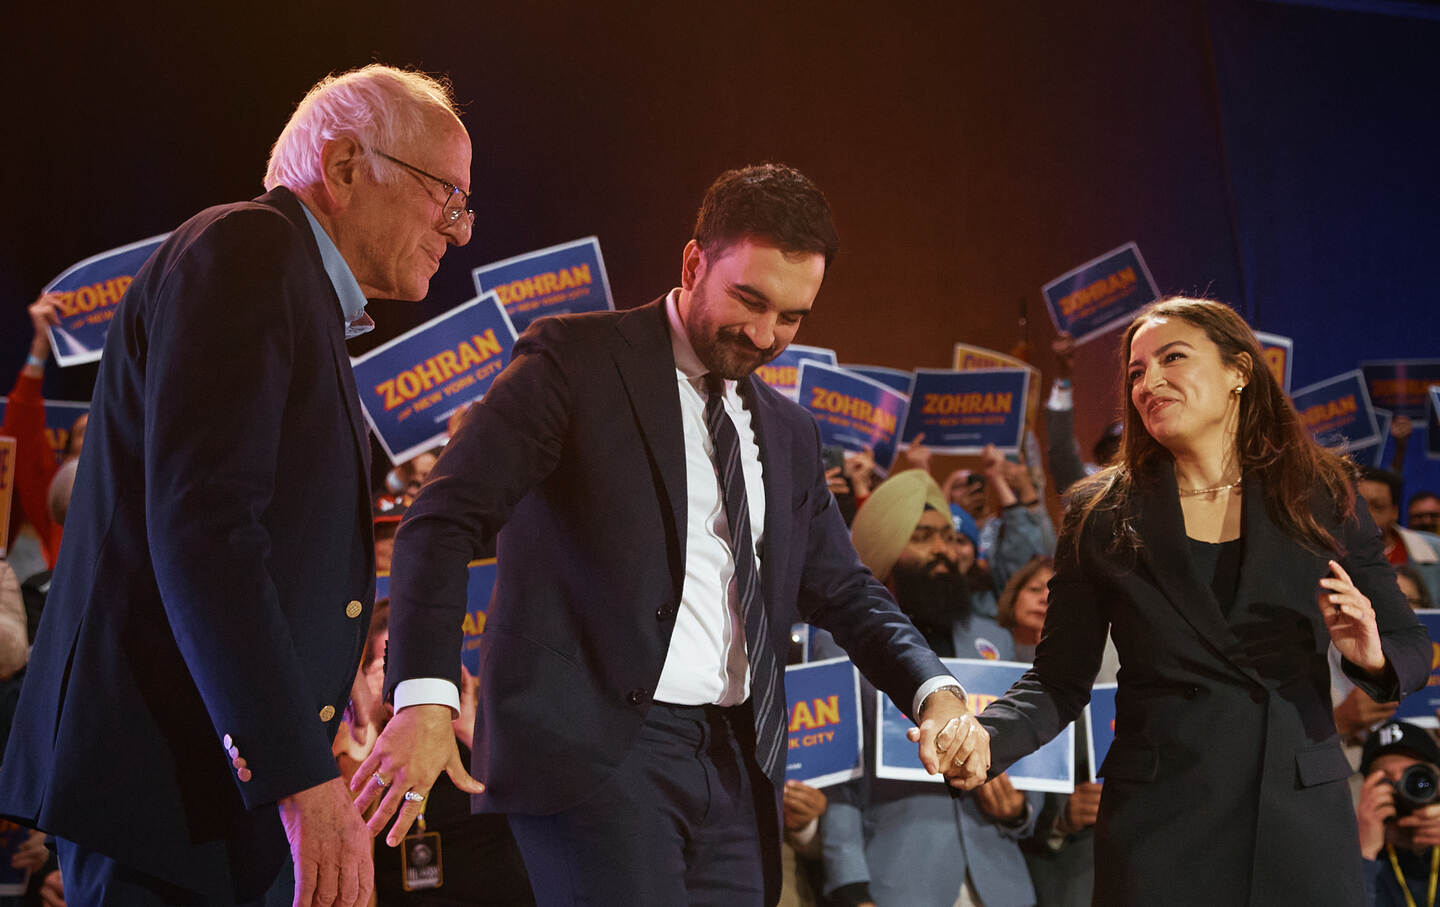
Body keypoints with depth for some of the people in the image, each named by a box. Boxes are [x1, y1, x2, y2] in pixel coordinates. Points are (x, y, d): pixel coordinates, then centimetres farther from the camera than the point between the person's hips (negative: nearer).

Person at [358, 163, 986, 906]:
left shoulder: (787, 434, 19)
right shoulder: (574, 360, -2)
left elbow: (842, 592, 23)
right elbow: (442, 522, -10)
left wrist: (934, 691, 2)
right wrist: (425, 697, -23)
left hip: (732, 762, 7)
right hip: (592, 744, -6)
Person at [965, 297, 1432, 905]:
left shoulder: (1324, 499, 4)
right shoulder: (1101, 513, 3)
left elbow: (1412, 648, 7)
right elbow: (1059, 680, 2)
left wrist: (1372, 654, -16)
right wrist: (984, 738, -17)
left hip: (1301, 816, 1)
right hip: (1156, 823, -1)